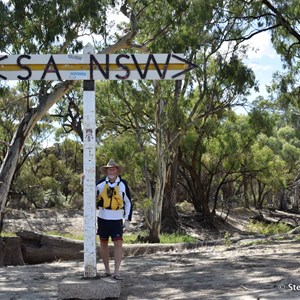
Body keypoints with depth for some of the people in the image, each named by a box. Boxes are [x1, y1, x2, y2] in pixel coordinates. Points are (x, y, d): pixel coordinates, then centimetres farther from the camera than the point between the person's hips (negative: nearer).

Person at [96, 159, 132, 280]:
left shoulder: (123, 184, -3)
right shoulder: (100, 184, -4)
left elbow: (128, 203, 3)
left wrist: (127, 220, 0)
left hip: (117, 219, -1)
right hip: (102, 218, 1)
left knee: (118, 244, -9)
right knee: (103, 244, 8)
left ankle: (116, 272, -5)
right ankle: (107, 270, 21)